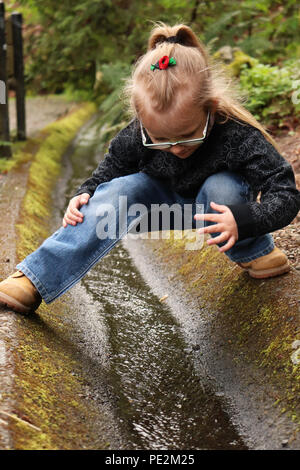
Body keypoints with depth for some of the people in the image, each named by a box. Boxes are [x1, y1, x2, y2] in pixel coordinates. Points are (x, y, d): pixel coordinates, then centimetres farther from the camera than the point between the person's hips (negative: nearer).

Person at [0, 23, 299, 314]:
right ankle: (35, 279, -27)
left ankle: (255, 253, -7)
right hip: (167, 202, 3)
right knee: (121, 190, -25)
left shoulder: (237, 136, -34)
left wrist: (242, 221, -51)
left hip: (218, 205, -2)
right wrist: (85, 194, -24)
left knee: (221, 188, -36)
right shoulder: (138, 135, -24)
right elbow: (111, 169, -4)